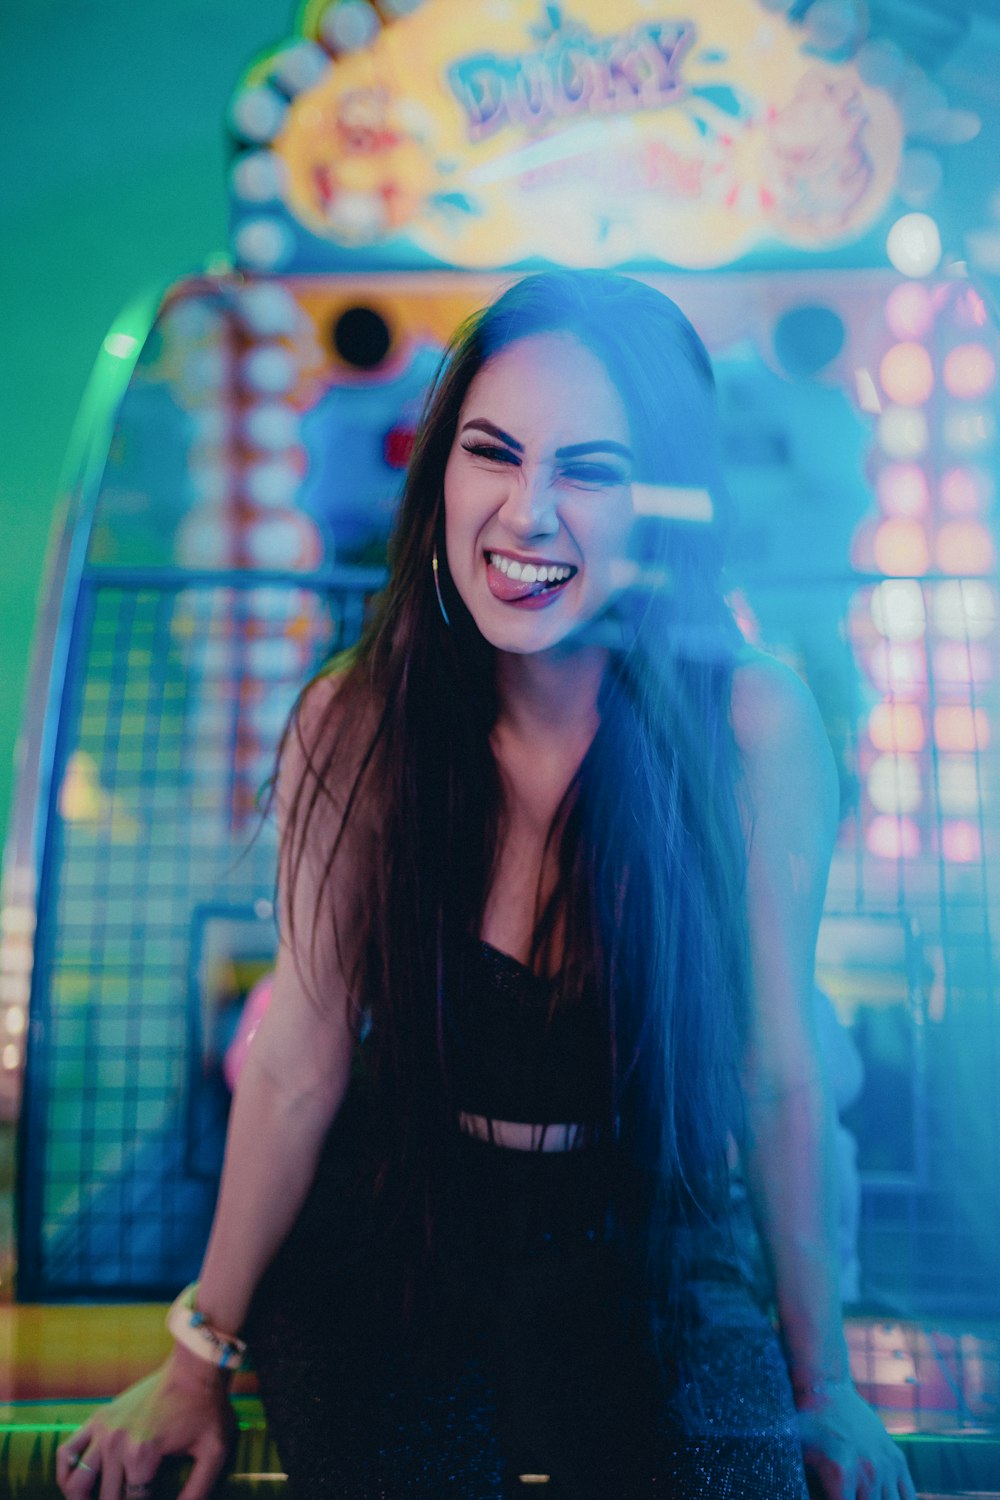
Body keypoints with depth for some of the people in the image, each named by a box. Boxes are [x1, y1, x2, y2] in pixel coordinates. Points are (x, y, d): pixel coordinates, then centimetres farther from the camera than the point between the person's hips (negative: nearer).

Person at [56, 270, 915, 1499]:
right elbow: (295, 1073, -8)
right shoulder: (356, 726, -15)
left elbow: (780, 1080, -9)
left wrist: (819, 1382, 2)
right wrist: (201, 1362, 2)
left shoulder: (754, 730, -19)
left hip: (645, 1246, 0)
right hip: (392, 1227, 1)